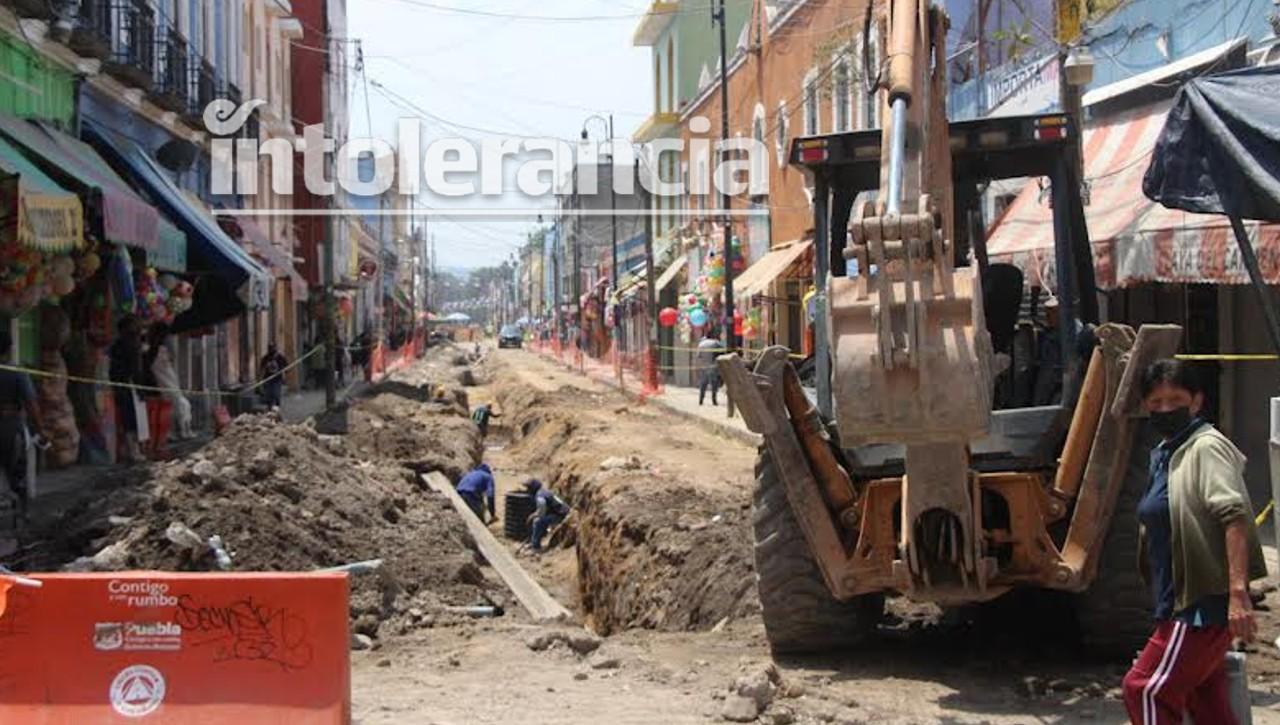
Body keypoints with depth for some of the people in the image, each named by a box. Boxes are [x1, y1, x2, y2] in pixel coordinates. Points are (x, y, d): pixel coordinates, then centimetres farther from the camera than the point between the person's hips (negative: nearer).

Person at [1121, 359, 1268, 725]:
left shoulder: (1206, 446, -12)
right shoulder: (1165, 453, 16)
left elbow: (1234, 516, -22)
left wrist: (1238, 592, -30)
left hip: (1204, 603, -9)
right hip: (1189, 603, 9)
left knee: (1145, 688, -8)